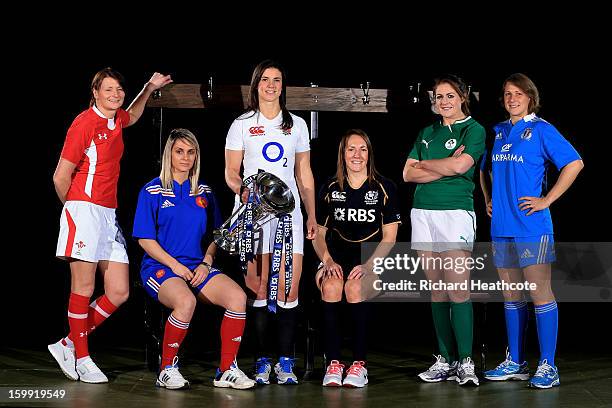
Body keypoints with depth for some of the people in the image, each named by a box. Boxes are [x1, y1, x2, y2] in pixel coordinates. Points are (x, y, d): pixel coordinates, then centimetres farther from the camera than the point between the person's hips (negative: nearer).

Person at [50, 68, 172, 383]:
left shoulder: (115, 119, 13)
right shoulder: (84, 123, -9)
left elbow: (132, 116, 43)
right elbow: (61, 177, -7)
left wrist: (149, 89, 33)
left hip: (109, 214, 8)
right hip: (84, 211, -8)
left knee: (119, 292, 4)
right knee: (84, 287, -3)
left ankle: (67, 346, 15)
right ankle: (80, 358, 9)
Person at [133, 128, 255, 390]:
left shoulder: (204, 192, 15)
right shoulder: (152, 191, 1)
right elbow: (145, 239, -3)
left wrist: (206, 263, 1)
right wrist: (175, 265, -13)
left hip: (197, 267, 5)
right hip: (159, 267, -4)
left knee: (237, 296, -24)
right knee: (186, 301, -37)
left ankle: (227, 371, -15)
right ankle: (167, 369, -18)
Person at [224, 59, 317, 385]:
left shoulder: (297, 125, 17)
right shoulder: (242, 124, 10)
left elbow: (304, 174, 17)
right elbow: (231, 172, 6)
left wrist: (312, 214, 10)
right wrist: (242, 190, -15)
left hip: (288, 209, 2)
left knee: (289, 289, -7)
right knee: (257, 288, -6)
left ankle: (285, 362, -1)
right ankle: (262, 361, 1)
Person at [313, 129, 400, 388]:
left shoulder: (384, 188, 3)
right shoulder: (330, 189, 10)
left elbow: (389, 237, 1)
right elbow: (318, 233, 12)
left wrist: (368, 265, -14)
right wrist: (328, 261, -8)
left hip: (373, 259, -2)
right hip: (337, 256, 2)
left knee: (354, 287, -33)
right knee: (331, 286, -31)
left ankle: (359, 364, -25)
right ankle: (333, 363, -27)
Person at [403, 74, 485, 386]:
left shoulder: (474, 130, 2)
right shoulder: (427, 133, 17)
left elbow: (460, 166, -14)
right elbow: (408, 174, 8)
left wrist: (424, 164, 1)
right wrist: (444, 169, -5)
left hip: (456, 212, -5)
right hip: (423, 212, 5)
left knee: (458, 290, -11)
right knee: (437, 290, 6)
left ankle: (465, 361, -7)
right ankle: (446, 360, 10)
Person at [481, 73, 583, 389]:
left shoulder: (541, 130, -3)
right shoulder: (498, 131, 14)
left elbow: (574, 163, -10)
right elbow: (486, 168, 31)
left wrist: (546, 200, -11)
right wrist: (489, 199, 17)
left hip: (531, 225, -6)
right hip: (501, 225, 6)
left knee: (540, 293, -6)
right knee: (510, 296, 11)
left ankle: (547, 366, -2)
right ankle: (515, 363, 19)